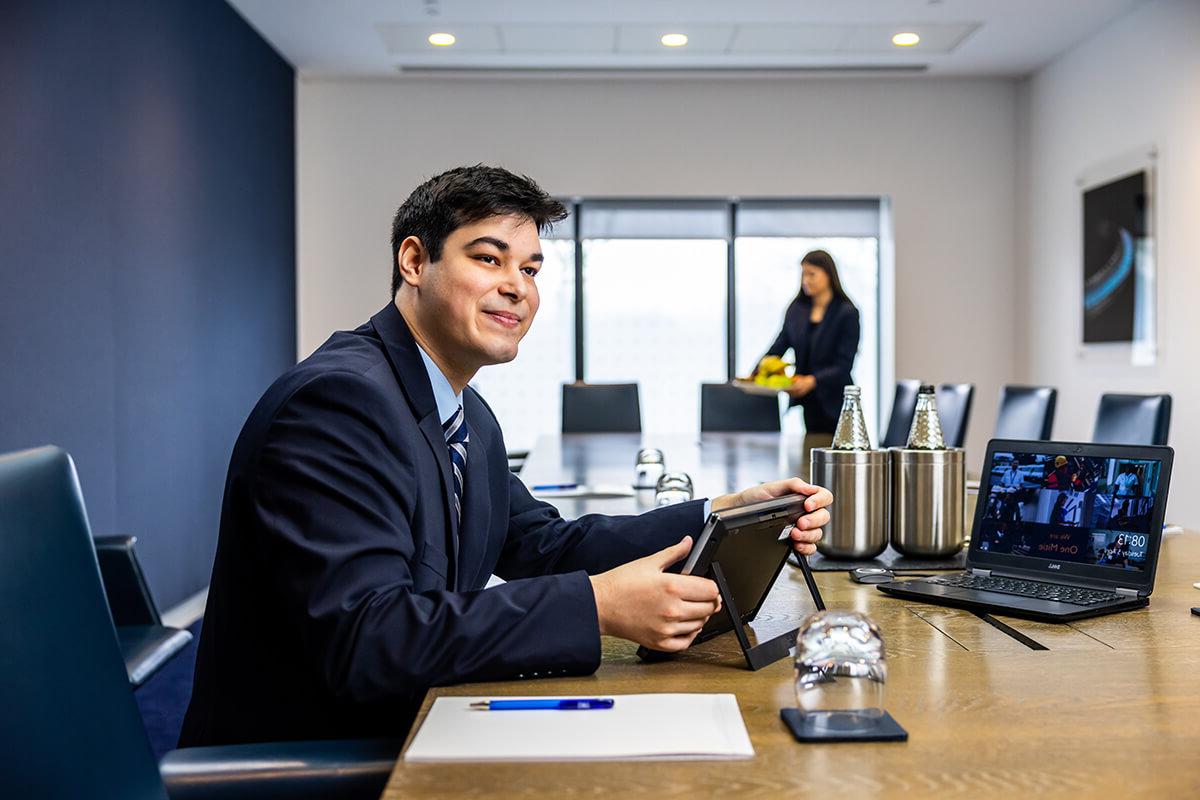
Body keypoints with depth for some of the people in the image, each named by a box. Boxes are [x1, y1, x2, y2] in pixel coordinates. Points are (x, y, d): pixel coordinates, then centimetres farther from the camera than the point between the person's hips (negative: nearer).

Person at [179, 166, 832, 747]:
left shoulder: (470, 417, 9)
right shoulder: (338, 398, -21)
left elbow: (540, 545, 12)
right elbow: (363, 636, -29)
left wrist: (728, 515, 1)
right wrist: (599, 605, -29)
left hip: (400, 740, 8)